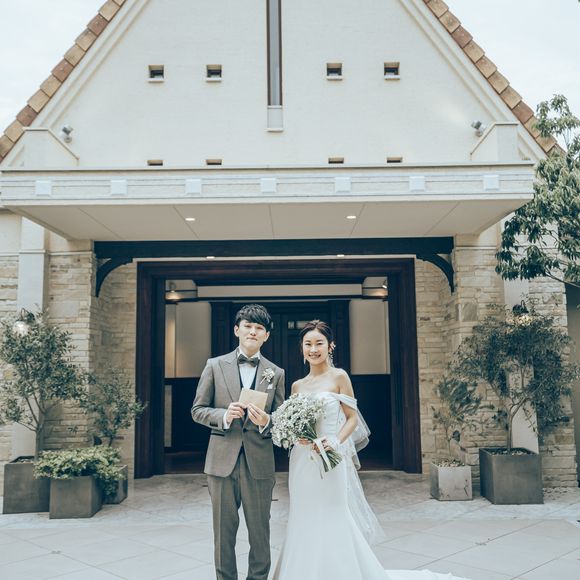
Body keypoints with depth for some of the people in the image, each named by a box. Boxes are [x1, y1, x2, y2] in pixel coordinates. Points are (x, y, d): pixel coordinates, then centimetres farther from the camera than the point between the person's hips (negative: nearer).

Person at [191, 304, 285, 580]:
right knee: (224, 532, 10)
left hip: (259, 463, 1)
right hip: (222, 461, 0)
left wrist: (266, 421, -15)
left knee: (260, 532, 9)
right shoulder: (215, 366, 3)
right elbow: (197, 410, 4)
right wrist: (224, 415, -15)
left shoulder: (276, 373, 6)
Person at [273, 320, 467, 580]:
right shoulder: (297, 385, 9)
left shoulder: (338, 377, -4)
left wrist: (336, 441, -20)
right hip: (303, 462, 5)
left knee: (333, 522, -1)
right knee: (305, 524, 11)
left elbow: (353, 418, -5)